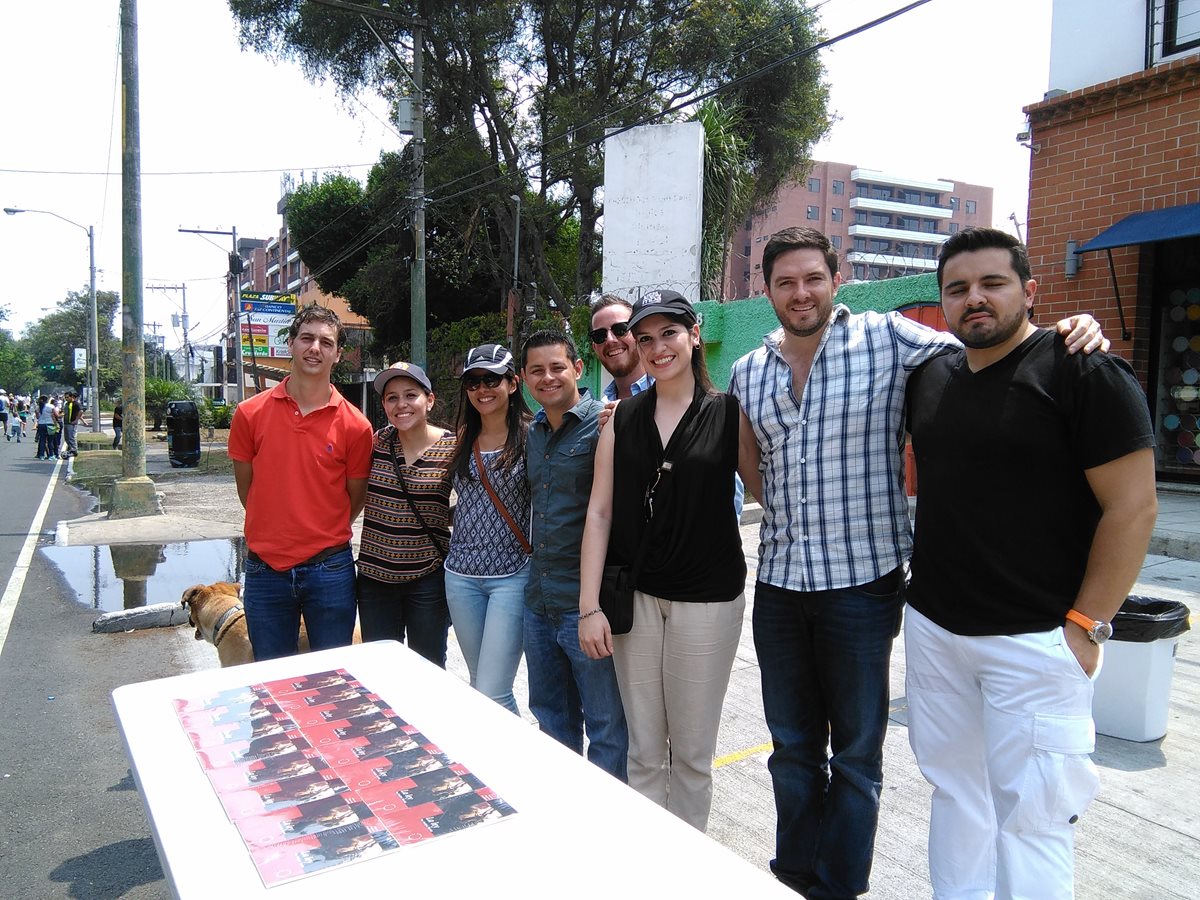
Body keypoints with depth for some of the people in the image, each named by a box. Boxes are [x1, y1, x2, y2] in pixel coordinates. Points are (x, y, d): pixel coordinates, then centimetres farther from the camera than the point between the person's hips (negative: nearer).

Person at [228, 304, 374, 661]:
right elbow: (246, 488, 8)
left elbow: (356, 499, 5)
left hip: (329, 569, -1)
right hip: (265, 571, 2)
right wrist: (274, 534, 10)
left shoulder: (355, 425, -6)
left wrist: (324, 537, 9)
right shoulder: (250, 413, -1)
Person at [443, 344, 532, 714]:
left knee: (492, 694, -8)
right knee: (479, 682, 15)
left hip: (512, 575, -6)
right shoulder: (463, 438, 9)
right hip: (461, 575, 6)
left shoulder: (530, 435, -6)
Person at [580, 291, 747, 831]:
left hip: (707, 599, -2)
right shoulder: (623, 419, 4)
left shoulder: (728, 413, -3)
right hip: (635, 596, 3)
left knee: (691, 752, 10)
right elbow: (599, 512, 1)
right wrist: (589, 607, -4)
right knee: (643, 751, 14)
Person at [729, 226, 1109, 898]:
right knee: (792, 745, 19)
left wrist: (1071, 335, -22)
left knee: (856, 753, 12)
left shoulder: (889, 339, -8)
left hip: (862, 582, -4)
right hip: (778, 583, 5)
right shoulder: (747, 372, 6)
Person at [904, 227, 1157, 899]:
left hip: (1035, 639, -5)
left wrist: (1085, 624, -13)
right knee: (954, 788, 18)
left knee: (1031, 811, 2)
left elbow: (1133, 505, -11)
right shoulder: (929, 376, 8)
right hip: (933, 628, 6)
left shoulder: (1085, 371, -9)